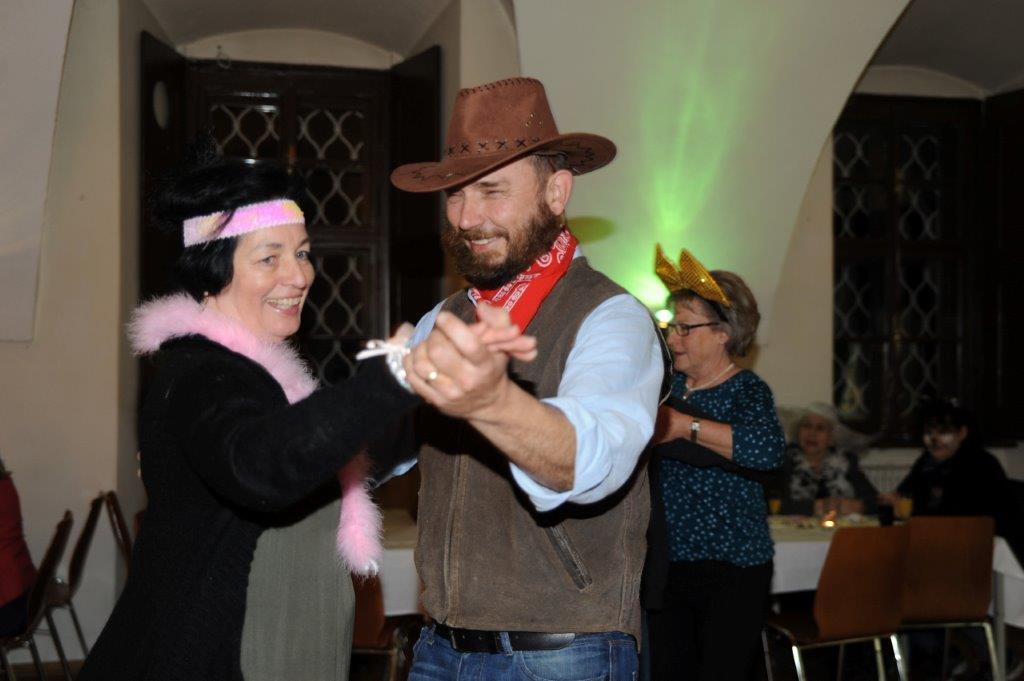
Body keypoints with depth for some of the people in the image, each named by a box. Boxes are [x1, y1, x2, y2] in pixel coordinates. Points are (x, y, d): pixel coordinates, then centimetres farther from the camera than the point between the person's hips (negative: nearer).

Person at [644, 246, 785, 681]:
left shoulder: (747, 391, -9)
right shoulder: (668, 383, 7)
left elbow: (768, 449, -30)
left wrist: (685, 425, -36)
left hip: (732, 568, -5)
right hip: (667, 567, 5)